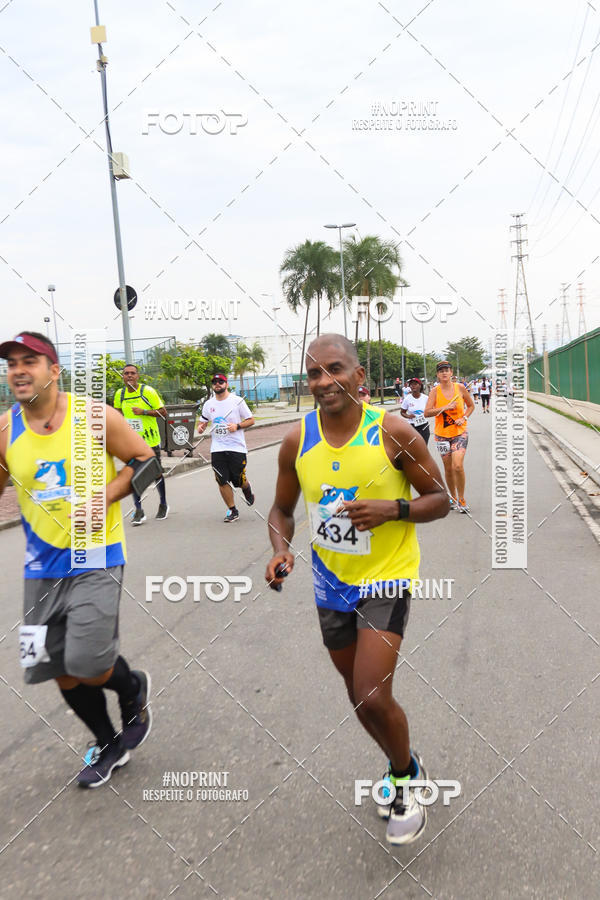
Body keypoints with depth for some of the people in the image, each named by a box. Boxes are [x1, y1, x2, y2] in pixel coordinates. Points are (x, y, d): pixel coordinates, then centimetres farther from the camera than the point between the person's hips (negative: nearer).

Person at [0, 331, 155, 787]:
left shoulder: (94, 417, -11)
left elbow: (145, 459, -3)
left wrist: (103, 498, -15)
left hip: (95, 557, -4)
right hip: (42, 564, 5)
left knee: (88, 665, -11)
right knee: (60, 669, 11)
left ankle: (134, 688, 27)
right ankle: (108, 744, 37)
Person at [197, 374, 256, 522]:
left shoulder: (238, 401, -2)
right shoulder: (208, 404, 10)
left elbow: (251, 420, 1)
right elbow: (204, 421, 21)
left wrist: (237, 426, -16)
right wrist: (201, 427, -2)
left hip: (236, 448, -3)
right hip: (217, 449, 3)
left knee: (239, 481, 0)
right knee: (222, 482, -3)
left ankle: (247, 490, 37)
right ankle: (232, 510, 12)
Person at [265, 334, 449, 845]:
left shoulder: (392, 431, -15)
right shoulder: (297, 440, -5)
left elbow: (440, 500, -7)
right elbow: (282, 509, 7)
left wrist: (392, 508, -25)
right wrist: (281, 551, -12)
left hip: (386, 577, -4)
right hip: (331, 581, 5)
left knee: (373, 697, -13)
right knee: (359, 695, 18)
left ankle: (408, 779, 20)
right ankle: (403, 764, 48)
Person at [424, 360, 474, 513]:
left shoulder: (460, 388, -1)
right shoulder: (435, 392, -3)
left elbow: (471, 406, 12)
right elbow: (427, 413, -11)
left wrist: (464, 418, -5)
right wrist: (445, 408, -19)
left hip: (460, 433, -1)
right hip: (442, 434, 1)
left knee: (458, 466, -17)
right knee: (448, 468, 9)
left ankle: (461, 499, -2)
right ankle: (453, 498, 28)